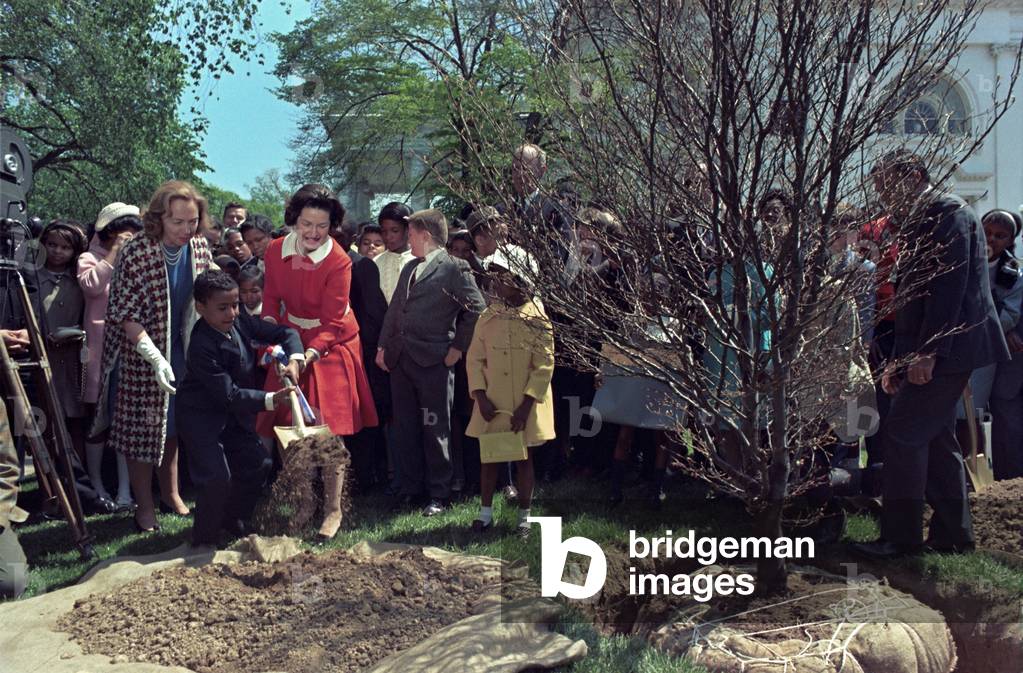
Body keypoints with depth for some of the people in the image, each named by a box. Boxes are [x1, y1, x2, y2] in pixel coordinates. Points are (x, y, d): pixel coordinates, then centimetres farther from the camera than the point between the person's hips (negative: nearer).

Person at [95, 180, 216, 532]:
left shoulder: (199, 247, -6)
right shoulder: (135, 253, -21)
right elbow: (125, 315, -19)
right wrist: (156, 358, -27)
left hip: (184, 353, 5)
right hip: (141, 356, -5)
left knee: (173, 426, 18)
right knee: (142, 429, 6)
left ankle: (171, 494, 34)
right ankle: (145, 506, 21)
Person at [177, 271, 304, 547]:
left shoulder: (240, 320, -9)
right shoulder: (202, 346, -29)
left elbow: (285, 333, -2)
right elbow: (228, 395, -30)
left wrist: (294, 359, -22)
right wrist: (270, 400, -37)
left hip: (235, 413, 8)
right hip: (201, 416, -8)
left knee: (257, 463, 12)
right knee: (217, 478, -15)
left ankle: (233, 519, 35)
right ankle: (204, 541, 6)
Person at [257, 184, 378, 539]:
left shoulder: (339, 262, -18)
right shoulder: (276, 251, -5)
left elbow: (331, 323, -19)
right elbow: (271, 301, 6)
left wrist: (308, 355, -32)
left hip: (330, 347, -4)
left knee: (328, 430, -7)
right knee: (289, 427, 6)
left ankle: (333, 510, 3)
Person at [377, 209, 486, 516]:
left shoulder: (454, 269, -7)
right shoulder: (409, 268, 17)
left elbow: (476, 310, -9)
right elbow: (394, 309, 19)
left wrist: (458, 348, -8)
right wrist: (383, 346, 12)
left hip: (434, 362, -7)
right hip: (400, 360, 7)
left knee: (435, 430, 0)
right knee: (404, 428, 12)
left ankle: (439, 494, 10)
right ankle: (409, 489, 22)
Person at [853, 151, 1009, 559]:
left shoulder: (948, 212, -10)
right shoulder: (916, 225, 20)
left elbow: (950, 285, -20)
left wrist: (927, 352, -23)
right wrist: (899, 361, 17)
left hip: (947, 349, -10)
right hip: (930, 353, 10)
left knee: (902, 433, -9)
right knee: (935, 439, 13)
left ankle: (900, 537, -1)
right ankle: (952, 534, 21)